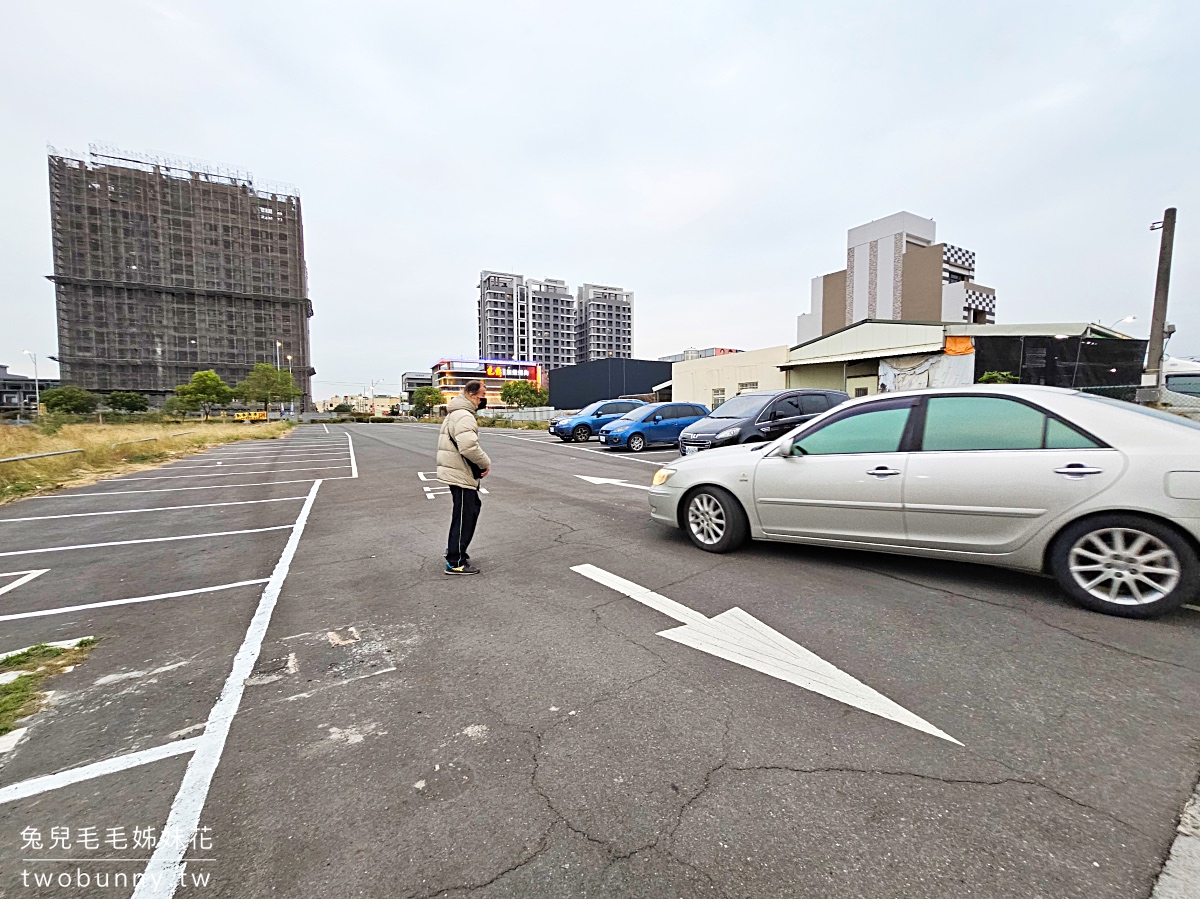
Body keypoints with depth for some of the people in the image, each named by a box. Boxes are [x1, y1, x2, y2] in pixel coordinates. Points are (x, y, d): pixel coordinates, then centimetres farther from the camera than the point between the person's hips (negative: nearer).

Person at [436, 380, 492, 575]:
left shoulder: (456, 413, 16)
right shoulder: (464, 416, -20)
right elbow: (469, 446, -33)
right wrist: (485, 463, -18)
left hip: (458, 472, 11)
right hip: (461, 475, -11)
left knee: (472, 508, 22)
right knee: (464, 517, -2)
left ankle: (455, 549, 32)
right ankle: (455, 562, 8)